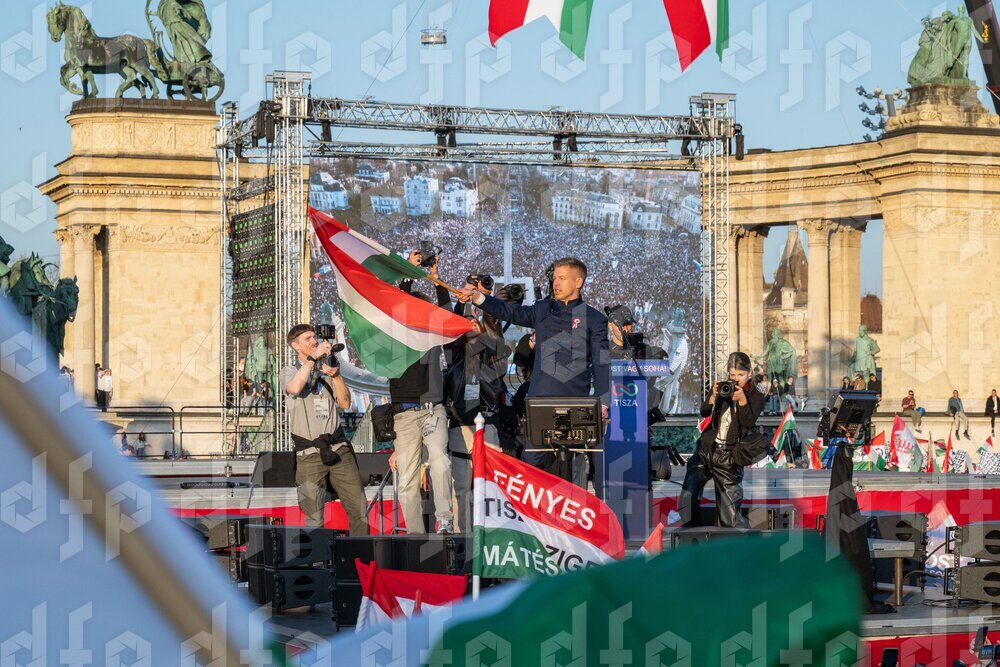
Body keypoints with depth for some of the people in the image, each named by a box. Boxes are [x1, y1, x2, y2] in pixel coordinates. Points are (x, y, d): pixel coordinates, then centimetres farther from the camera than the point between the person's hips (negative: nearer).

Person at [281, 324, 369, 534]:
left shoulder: (326, 368, 14)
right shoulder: (290, 371, 4)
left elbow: (345, 403, 8)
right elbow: (295, 388, -20)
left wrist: (336, 376, -6)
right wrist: (312, 357, -21)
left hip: (339, 448, 3)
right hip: (310, 454, -3)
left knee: (359, 508, -2)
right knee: (314, 519, -3)